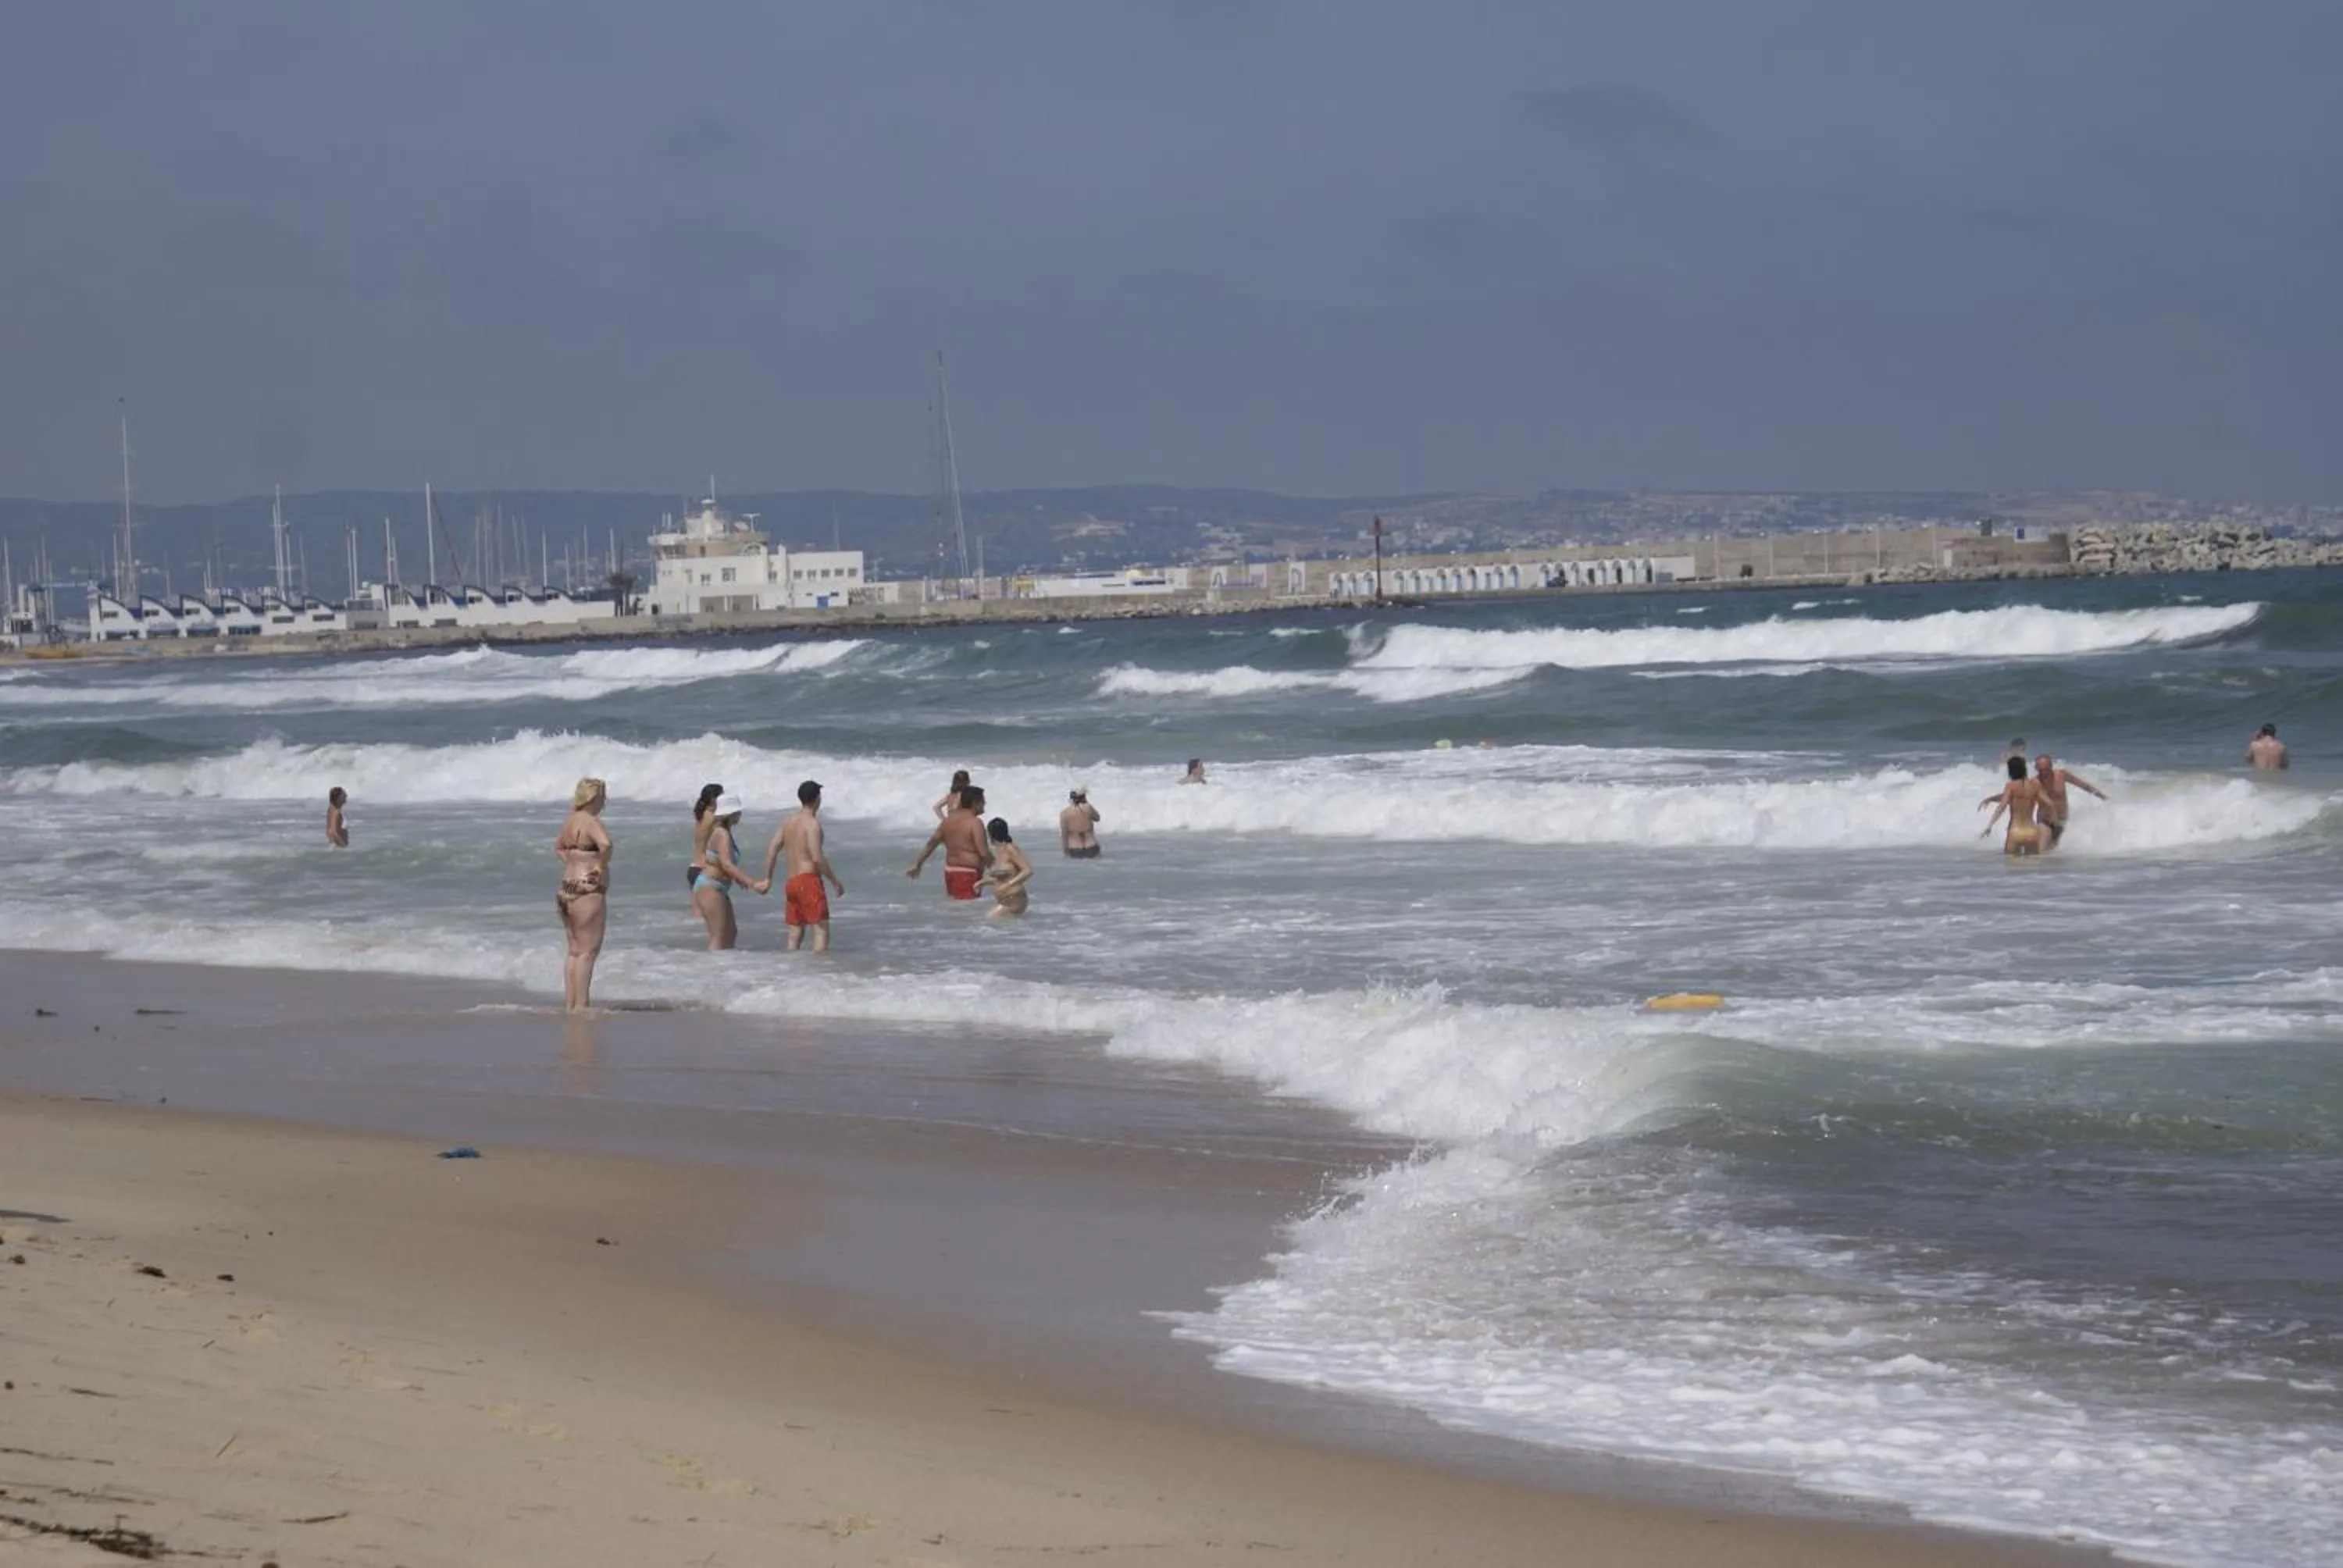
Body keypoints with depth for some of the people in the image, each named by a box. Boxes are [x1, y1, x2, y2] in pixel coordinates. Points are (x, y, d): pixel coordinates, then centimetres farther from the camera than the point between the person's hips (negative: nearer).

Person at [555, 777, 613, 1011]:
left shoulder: (570, 821, 13)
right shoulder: (591, 821, -15)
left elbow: (559, 846, 32)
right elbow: (605, 844, -34)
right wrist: (601, 866, -18)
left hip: (568, 888, 9)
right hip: (588, 891, -9)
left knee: (575, 951, 16)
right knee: (588, 951, -6)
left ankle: (570, 1003, 18)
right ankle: (581, 1005, -9)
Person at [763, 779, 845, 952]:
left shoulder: (788, 822, 13)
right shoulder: (812, 823, -10)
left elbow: (772, 850, 12)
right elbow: (817, 858, -17)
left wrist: (768, 879, 19)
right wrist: (835, 881, -9)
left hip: (791, 883, 8)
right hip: (808, 880, -8)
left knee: (795, 934, 10)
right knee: (822, 928, -10)